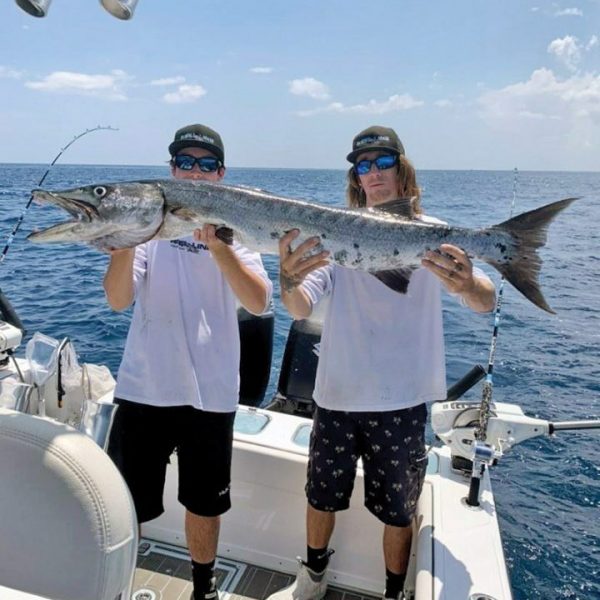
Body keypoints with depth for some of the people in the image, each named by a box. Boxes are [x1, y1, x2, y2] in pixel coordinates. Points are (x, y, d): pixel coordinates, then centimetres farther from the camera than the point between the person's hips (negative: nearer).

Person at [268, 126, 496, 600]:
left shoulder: (431, 234, -6)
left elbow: (488, 302, -17)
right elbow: (301, 308, -13)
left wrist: (469, 285, -41)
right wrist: (289, 280, -37)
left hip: (401, 400, -2)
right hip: (336, 394, 2)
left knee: (397, 511, 14)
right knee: (322, 496, 19)